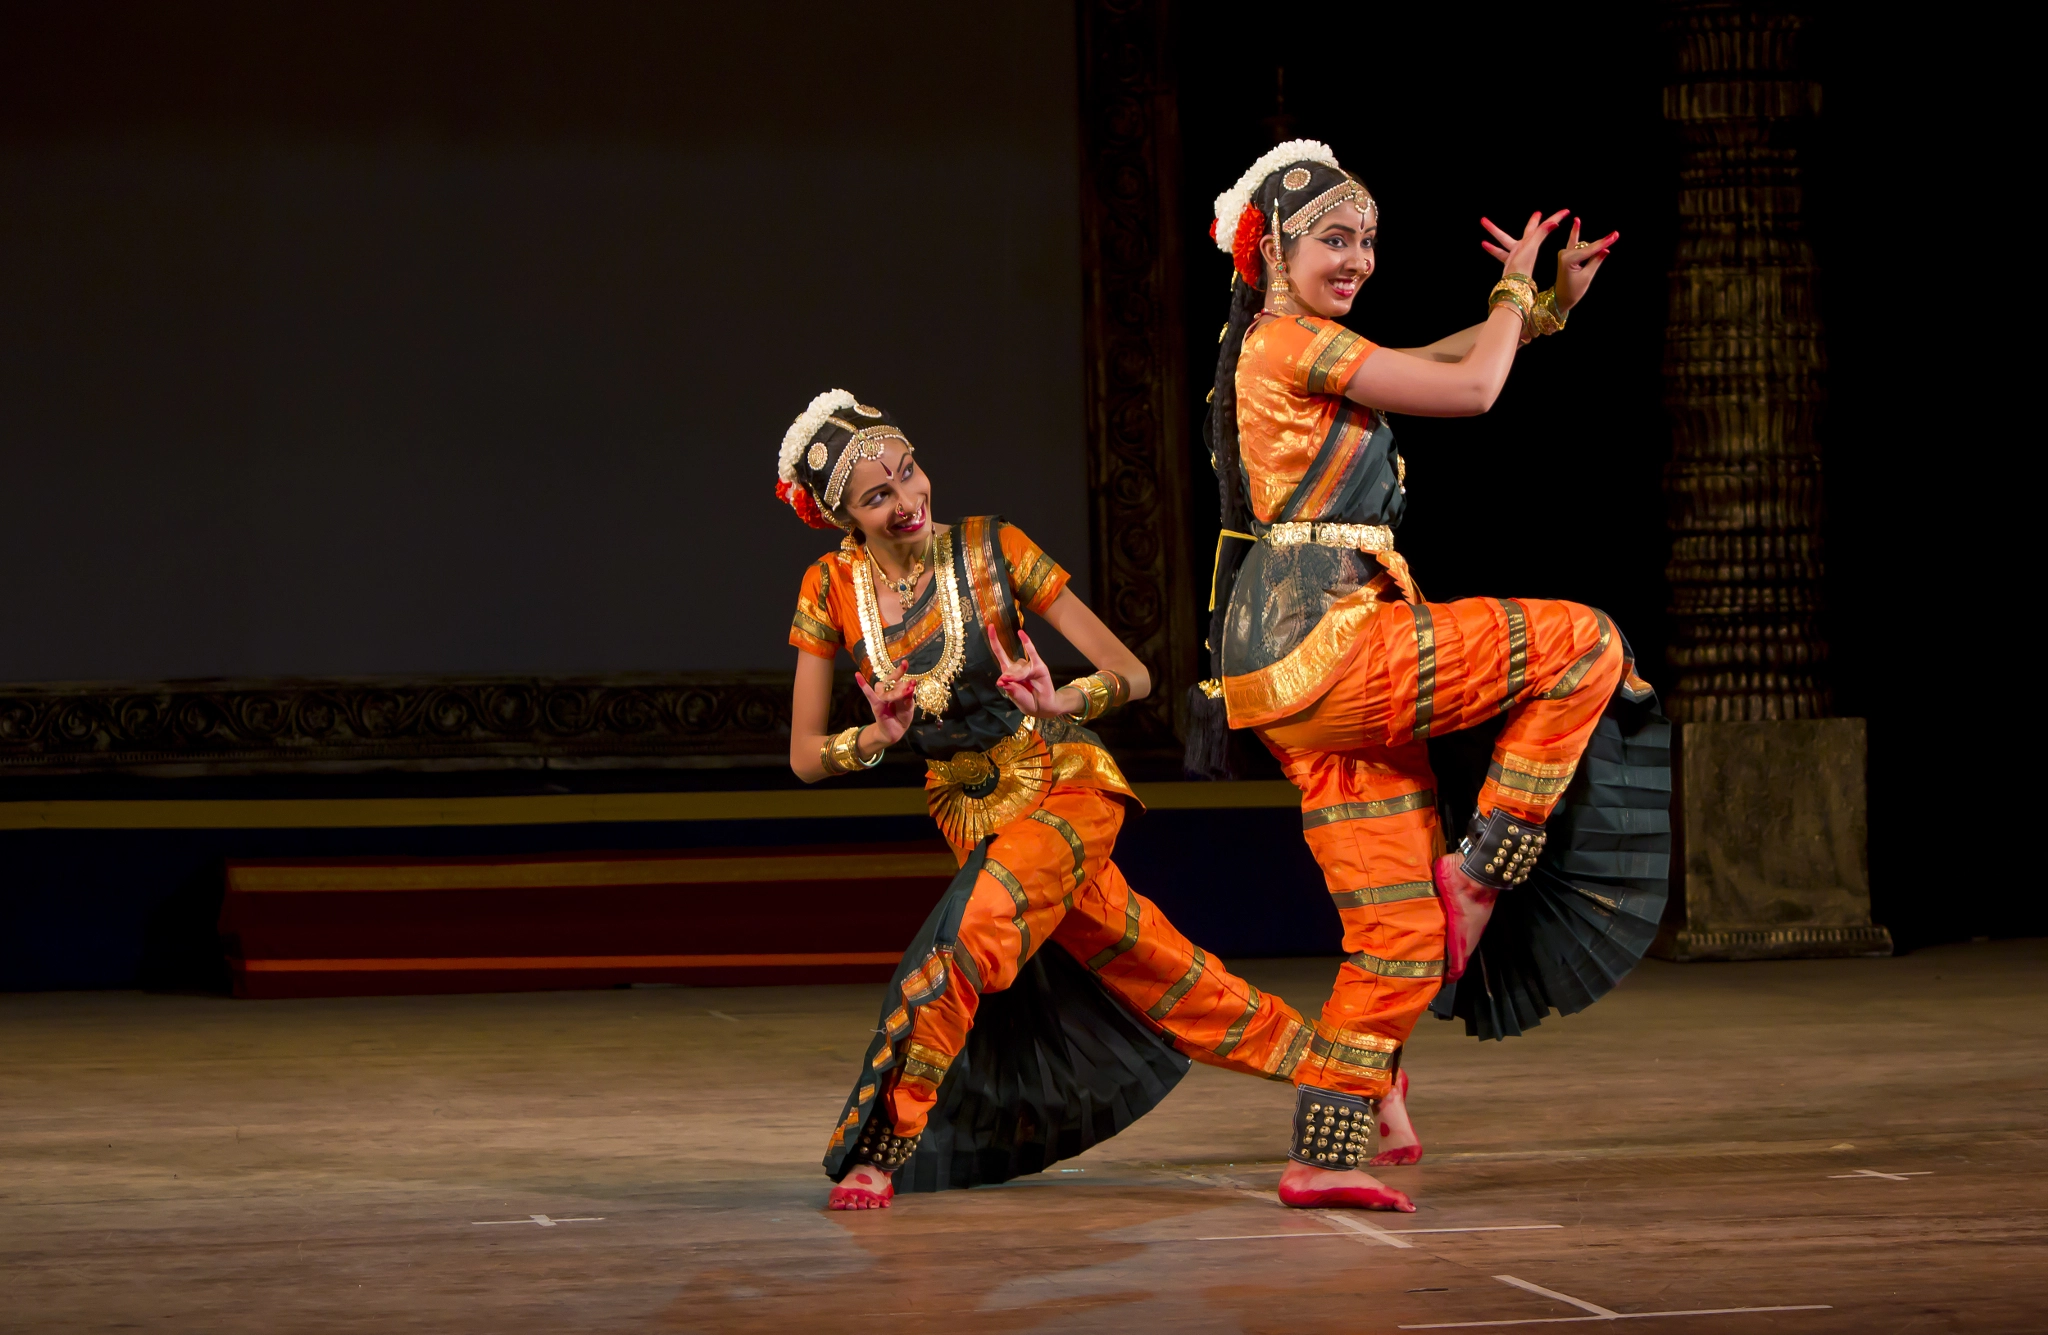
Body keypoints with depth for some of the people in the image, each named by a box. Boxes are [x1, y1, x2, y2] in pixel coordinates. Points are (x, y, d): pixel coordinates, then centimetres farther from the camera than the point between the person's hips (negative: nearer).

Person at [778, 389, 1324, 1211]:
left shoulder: (992, 551, -16)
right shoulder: (831, 591, -7)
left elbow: (1132, 675, -13)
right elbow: (806, 757, -3)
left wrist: (1066, 702, -34)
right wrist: (876, 739, -23)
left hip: (1065, 782, -4)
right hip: (969, 812, 4)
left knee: (968, 943, -28)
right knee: (1149, 969, 11)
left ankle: (878, 1150, -16)